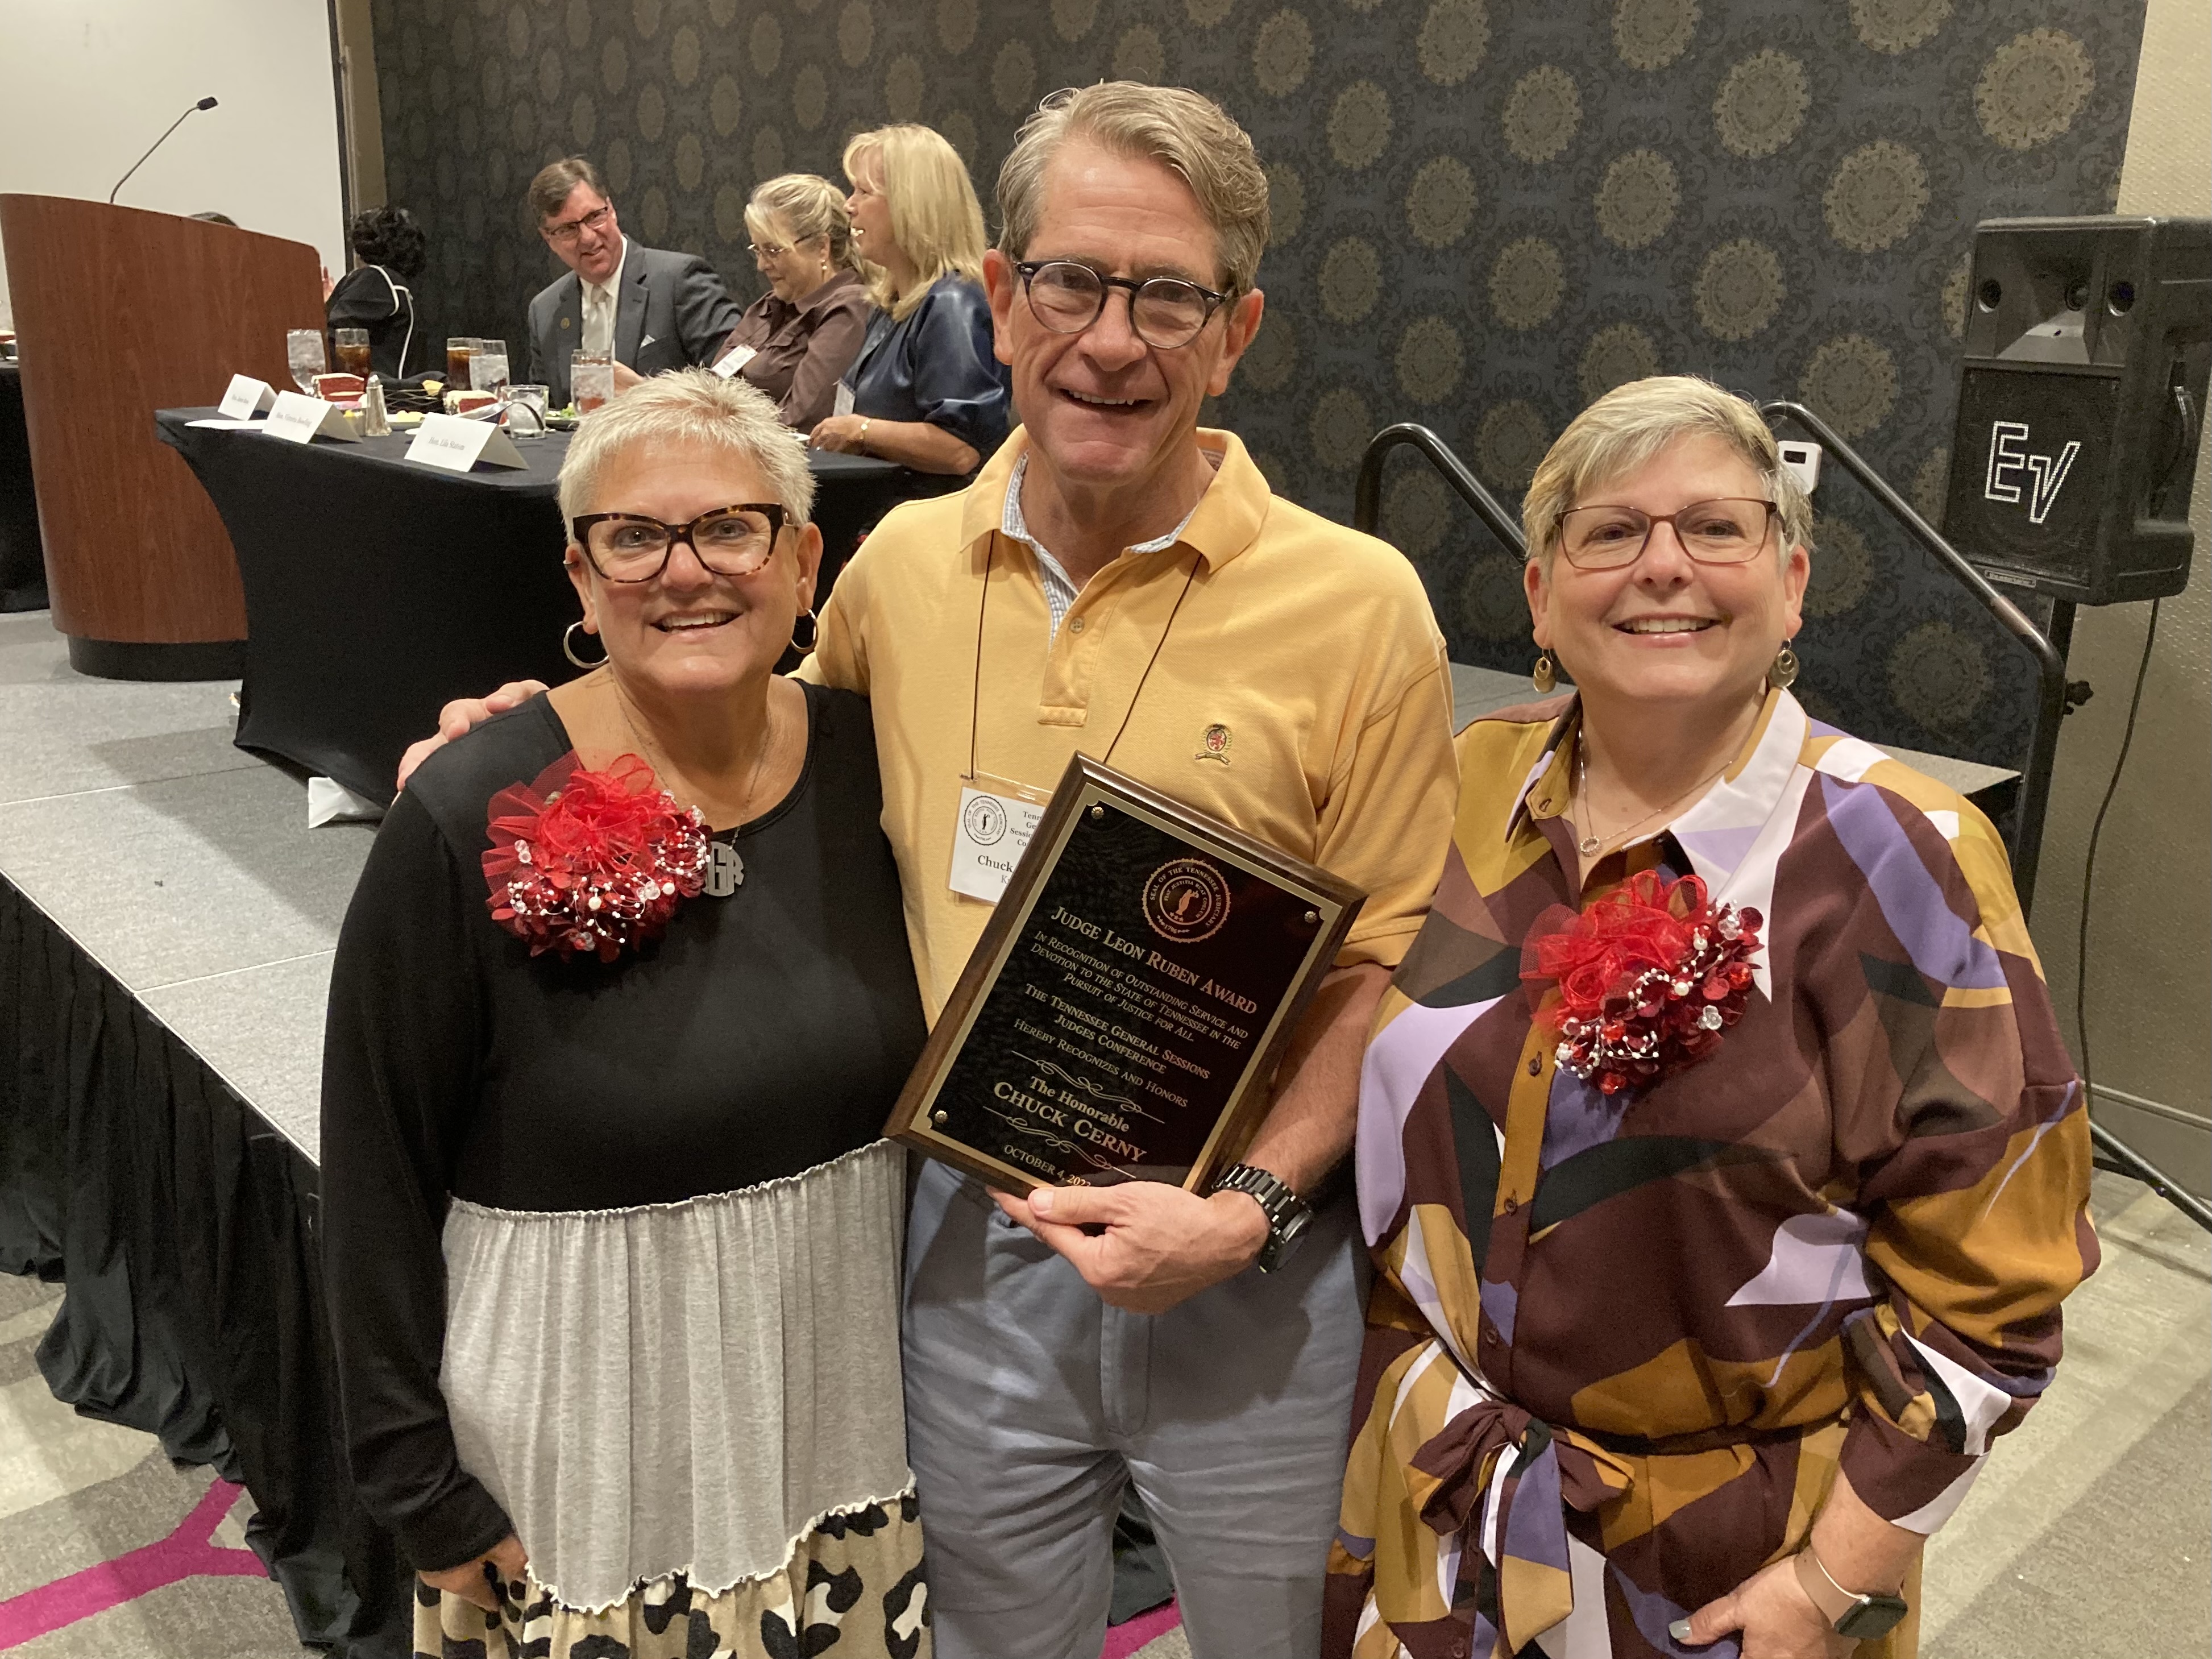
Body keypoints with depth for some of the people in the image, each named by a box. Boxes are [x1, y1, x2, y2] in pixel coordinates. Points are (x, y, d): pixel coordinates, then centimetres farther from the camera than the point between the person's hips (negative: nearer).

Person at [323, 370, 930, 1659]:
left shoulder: (872, 764, -7)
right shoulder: (470, 827, -18)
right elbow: (380, 1178, -10)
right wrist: (422, 1489, -7)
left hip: (841, 1409, 4)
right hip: (586, 1443, -3)